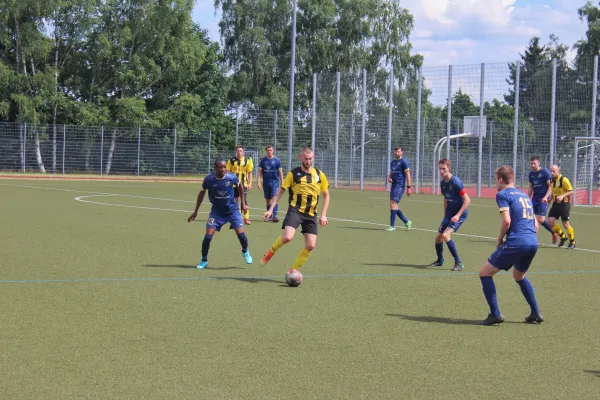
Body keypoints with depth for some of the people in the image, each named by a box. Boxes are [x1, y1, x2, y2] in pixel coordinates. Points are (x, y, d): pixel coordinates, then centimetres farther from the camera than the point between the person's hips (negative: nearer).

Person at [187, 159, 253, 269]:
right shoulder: (208, 180, -17)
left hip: (232, 209, 0)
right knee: (208, 236, -10)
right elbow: (202, 193, 2)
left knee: (241, 234, -9)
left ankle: (245, 252, 23)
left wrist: (243, 203, 8)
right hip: (216, 210, 0)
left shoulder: (232, 177, -18)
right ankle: (204, 260, 9)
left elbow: (240, 186, 6)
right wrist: (195, 211, 5)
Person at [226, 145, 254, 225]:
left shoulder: (247, 161, 2)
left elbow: (249, 173, 6)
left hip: (243, 184, -1)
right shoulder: (231, 161, 2)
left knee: (244, 201, -10)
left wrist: (250, 183, -1)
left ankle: (246, 218, -7)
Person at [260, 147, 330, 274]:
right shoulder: (293, 174, -1)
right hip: (295, 210, -3)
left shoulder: (319, 175, 6)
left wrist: (323, 215, 5)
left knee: (310, 245, -5)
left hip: (311, 214, 4)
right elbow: (280, 192, 2)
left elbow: (326, 195, 14)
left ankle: (293, 271, 10)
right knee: (287, 237, -26)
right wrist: (271, 209, -7)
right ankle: (271, 252, 5)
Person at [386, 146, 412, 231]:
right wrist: (389, 178, 4)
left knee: (393, 203, -16)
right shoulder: (392, 162, 17)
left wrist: (408, 187, -14)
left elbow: (408, 175, -9)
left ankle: (392, 226, -13)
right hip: (394, 185, 8)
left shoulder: (403, 162, -5)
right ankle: (407, 222, 22)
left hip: (400, 185, -8)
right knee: (394, 206, 8)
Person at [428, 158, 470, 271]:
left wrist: (458, 215, -25)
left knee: (445, 235, -23)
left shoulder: (456, 182, -21)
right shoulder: (442, 183, 4)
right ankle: (440, 261, 35)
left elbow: (467, 200, -21)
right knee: (438, 237, 9)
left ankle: (459, 263, -16)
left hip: (460, 214, -8)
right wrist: (445, 215, 17)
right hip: (449, 214, 8)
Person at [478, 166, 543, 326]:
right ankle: (536, 313, 27)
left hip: (515, 242, -8)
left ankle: (495, 314, -1)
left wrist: (499, 240, 1)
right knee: (519, 276, 32)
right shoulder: (524, 195, 23)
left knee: (485, 273, 5)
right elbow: (536, 225, 21)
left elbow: (506, 221, -13)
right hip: (533, 243, 8)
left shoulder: (503, 194, 0)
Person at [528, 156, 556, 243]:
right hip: (535, 198, 6)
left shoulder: (545, 172, -8)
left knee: (541, 220, -12)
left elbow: (550, 186, -9)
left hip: (543, 199, -6)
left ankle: (553, 233, 11)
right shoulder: (531, 174, 10)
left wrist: (546, 197, -21)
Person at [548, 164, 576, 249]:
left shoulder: (564, 180, -13)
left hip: (564, 203, -7)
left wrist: (562, 196, -28)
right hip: (555, 203, 7)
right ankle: (563, 237, 14)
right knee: (550, 221, -6)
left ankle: (572, 242, 15)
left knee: (565, 223, -2)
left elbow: (571, 191, -16)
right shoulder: (552, 181, 9)